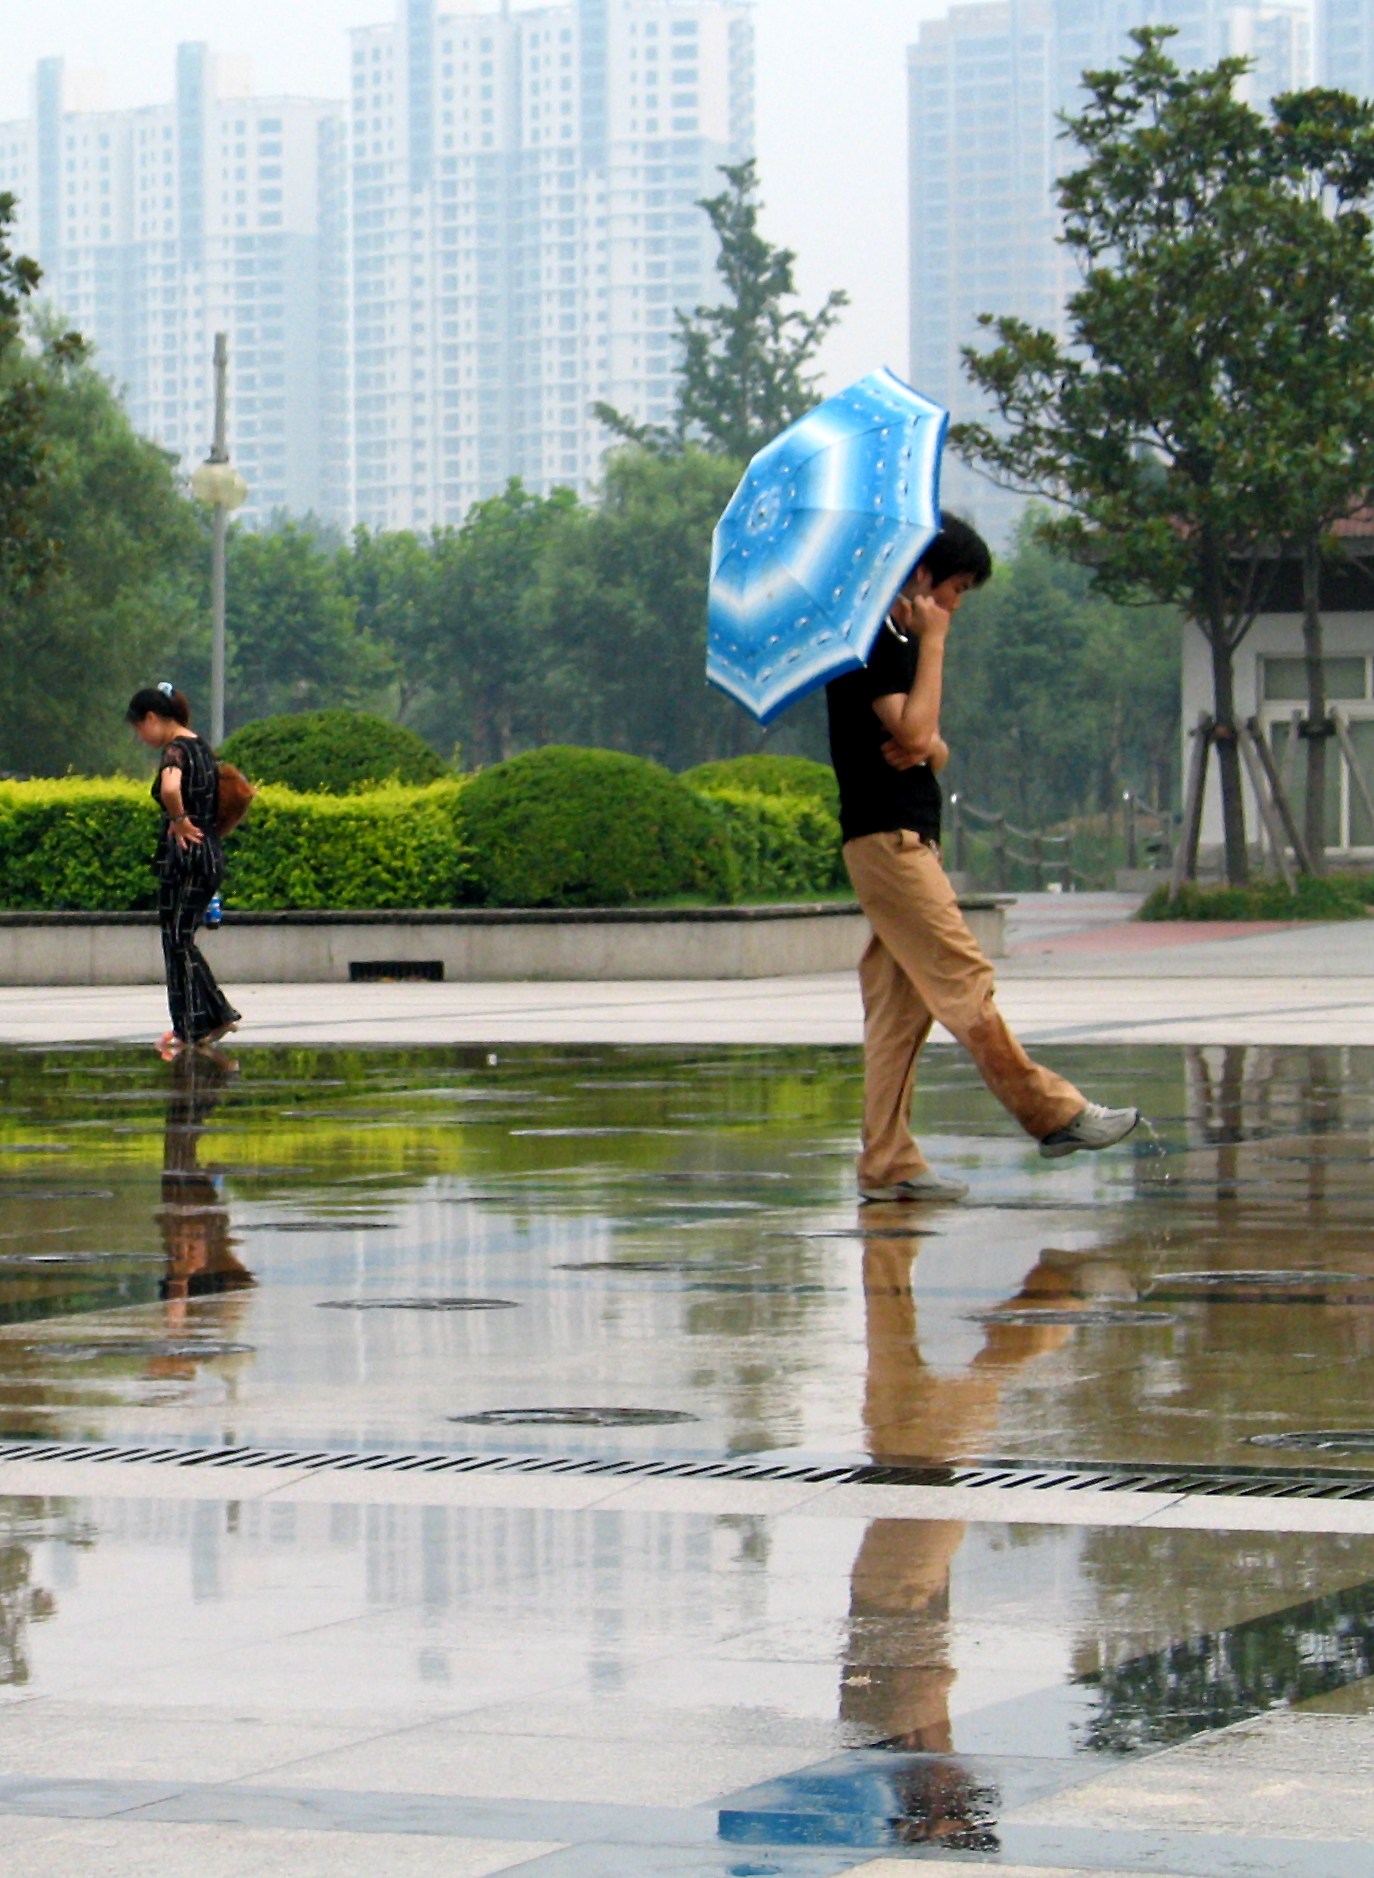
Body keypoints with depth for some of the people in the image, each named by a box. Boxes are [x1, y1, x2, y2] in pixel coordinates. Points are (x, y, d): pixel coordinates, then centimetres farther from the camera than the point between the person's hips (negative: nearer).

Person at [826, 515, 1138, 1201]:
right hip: (887, 836, -10)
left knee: (899, 1006, 5)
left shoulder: (900, 642, 21)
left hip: (906, 840, 10)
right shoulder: (870, 640, -9)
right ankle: (1051, 1112, -8)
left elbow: (928, 746, 20)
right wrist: (934, 643, -11)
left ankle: (888, 1164, 3)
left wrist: (925, 748, -4)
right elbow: (913, 731, -19)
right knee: (961, 979, -8)